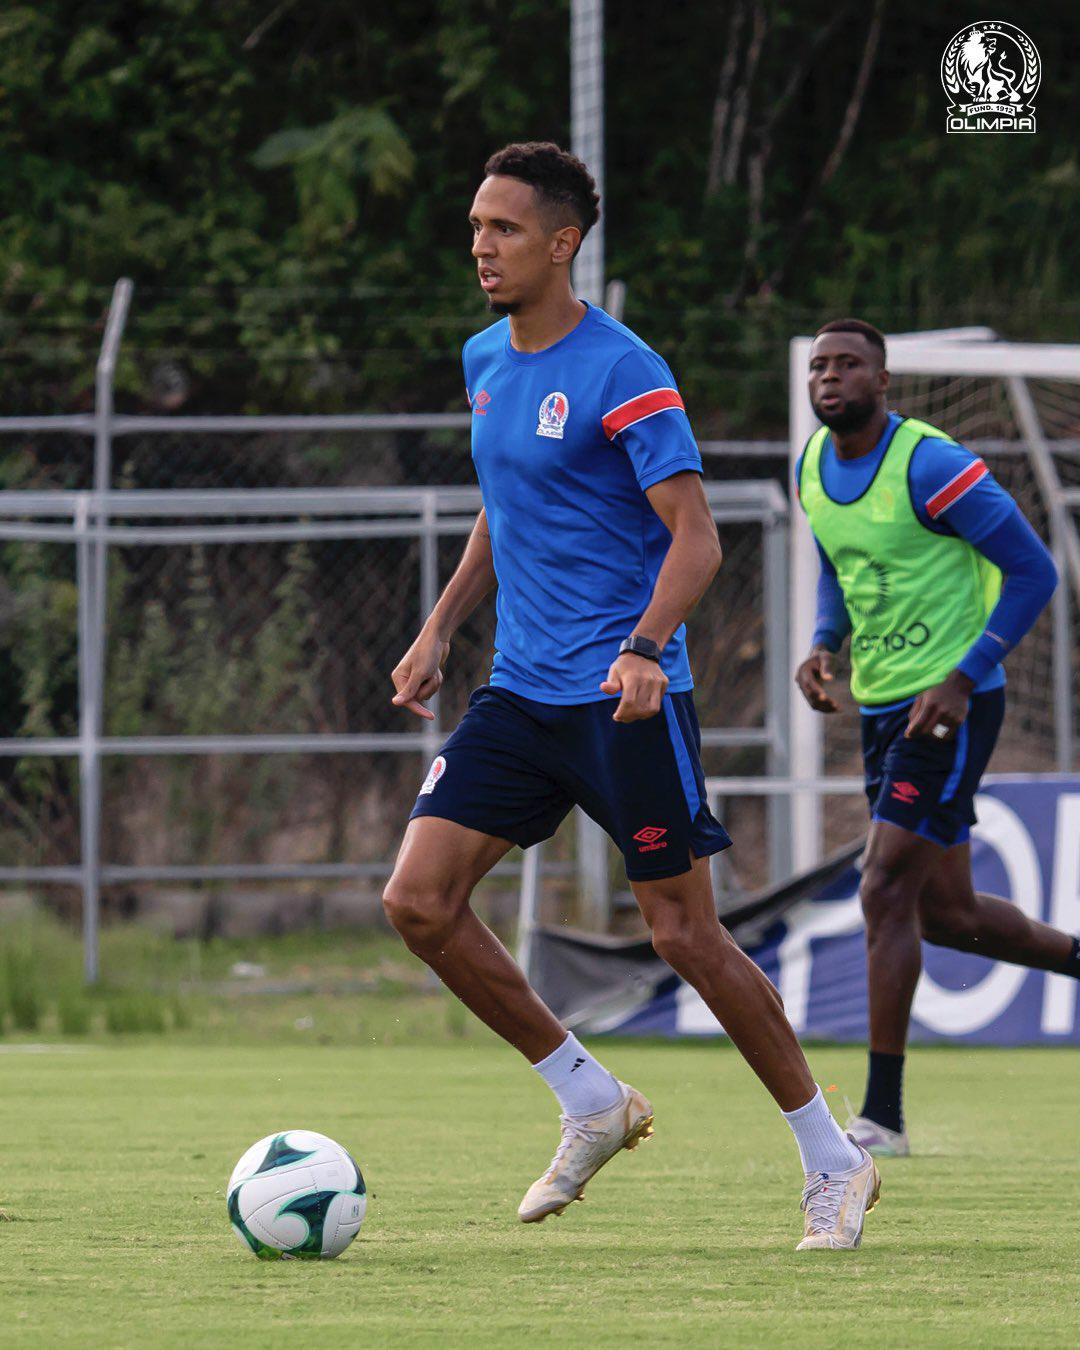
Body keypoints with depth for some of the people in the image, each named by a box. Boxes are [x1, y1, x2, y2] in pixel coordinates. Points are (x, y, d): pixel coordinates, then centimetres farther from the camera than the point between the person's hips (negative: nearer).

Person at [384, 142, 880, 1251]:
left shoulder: (621, 373, -13)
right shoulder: (485, 361, 11)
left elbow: (694, 535, -18)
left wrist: (644, 647, -33)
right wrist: (439, 632, 16)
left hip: (626, 699, -7)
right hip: (520, 693, 7)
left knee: (684, 934, -6)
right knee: (418, 902, -5)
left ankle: (833, 1166, 9)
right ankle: (590, 1104, 11)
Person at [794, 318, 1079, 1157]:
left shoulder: (929, 466, -17)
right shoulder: (813, 467, 6)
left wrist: (964, 680, -21)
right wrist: (823, 646, 5)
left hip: (951, 705, -8)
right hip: (881, 705, 8)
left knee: (888, 892, -13)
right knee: (947, 915, 12)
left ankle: (883, 1114, -9)